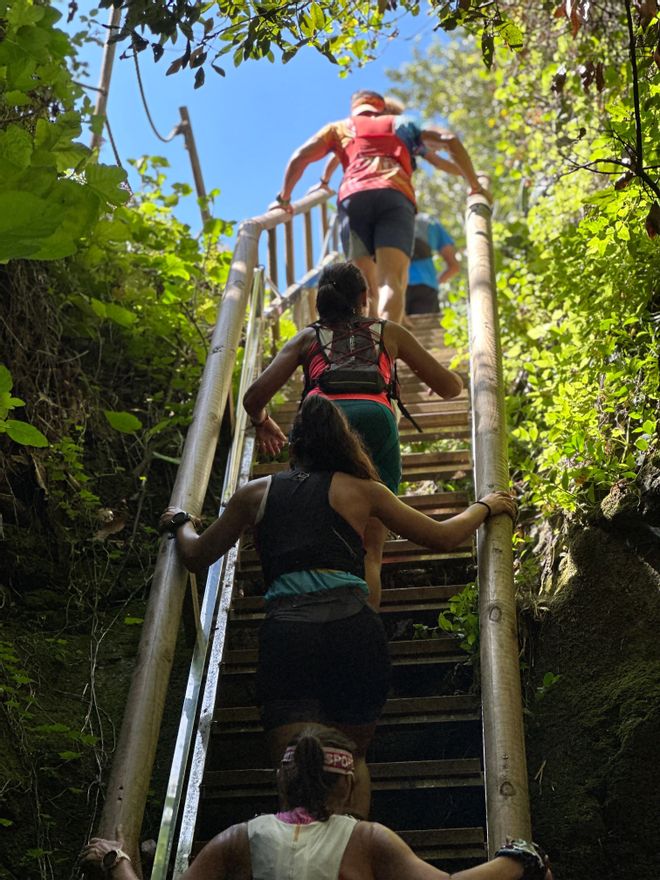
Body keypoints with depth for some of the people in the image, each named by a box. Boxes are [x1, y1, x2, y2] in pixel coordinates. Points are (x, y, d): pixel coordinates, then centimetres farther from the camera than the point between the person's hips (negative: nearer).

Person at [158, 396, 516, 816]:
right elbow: (443, 537, 19)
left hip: (286, 633, 0)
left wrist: (180, 523, 50)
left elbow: (197, 556, 29)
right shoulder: (361, 490, 15)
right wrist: (485, 506, 38)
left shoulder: (256, 493, 19)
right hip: (354, 628, 0)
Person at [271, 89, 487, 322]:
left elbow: (300, 157, 21)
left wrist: (284, 198, 30)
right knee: (392, 281, -18)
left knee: (364, 286, 3)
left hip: (353, 198, 1)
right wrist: (475, 186, 27)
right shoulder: (401, 124, 34)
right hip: (396, 196, -1)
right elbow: (449, 140, 23)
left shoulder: (339, 127, 33)